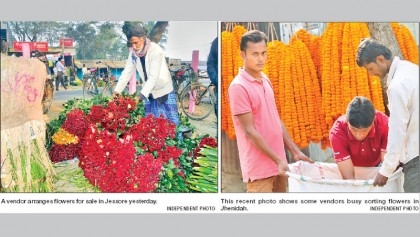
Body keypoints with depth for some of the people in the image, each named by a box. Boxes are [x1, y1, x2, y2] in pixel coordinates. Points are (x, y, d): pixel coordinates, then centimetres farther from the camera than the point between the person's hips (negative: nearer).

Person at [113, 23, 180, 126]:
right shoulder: (133, 53, -7)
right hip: (149, 93, 6)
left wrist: (141, 95, -35)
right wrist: (116, 91, -15)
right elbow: (127, 72, -5)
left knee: (170, 122, 0)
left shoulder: (156, 51, -25)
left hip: (163, 90, -5)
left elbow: (153, 77, -29)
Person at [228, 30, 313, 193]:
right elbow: (249, 131, -16)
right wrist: (278, 160, -17)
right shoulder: (238, 87, -14)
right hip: (259, 167, -8)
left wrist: (295, 151, 13)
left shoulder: (265, 80, 11)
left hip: (278, 161, 8)